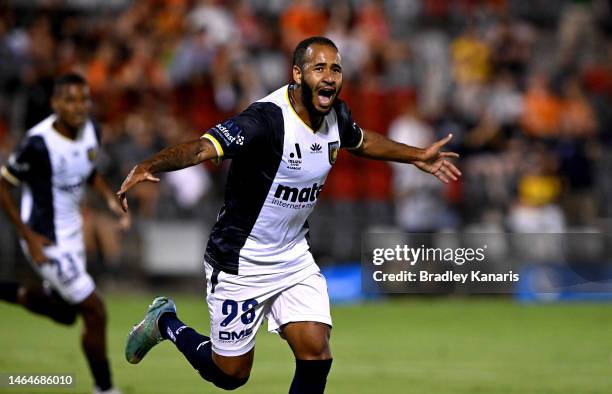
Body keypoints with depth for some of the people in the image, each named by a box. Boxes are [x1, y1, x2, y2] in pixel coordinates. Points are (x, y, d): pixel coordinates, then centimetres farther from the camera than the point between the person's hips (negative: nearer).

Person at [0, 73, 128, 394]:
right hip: (46, 240, -8)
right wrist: (28, 236, -21)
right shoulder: (38, 143, -27)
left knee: (65, 313, 23)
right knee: (95, 312, -5)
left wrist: (110, 198, -3)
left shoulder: (90, 132, -5)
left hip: (72, 232, 8)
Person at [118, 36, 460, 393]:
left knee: (316, 358, -6)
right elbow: (203, 147, -41)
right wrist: (149, 166, -58)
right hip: (241, 264, -6)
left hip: (294, 257, 6)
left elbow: (361, 141, 21)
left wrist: (418, 156, 29)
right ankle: (165, 322, 34)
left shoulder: (337, 115, -4)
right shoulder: (267, 120, -28)